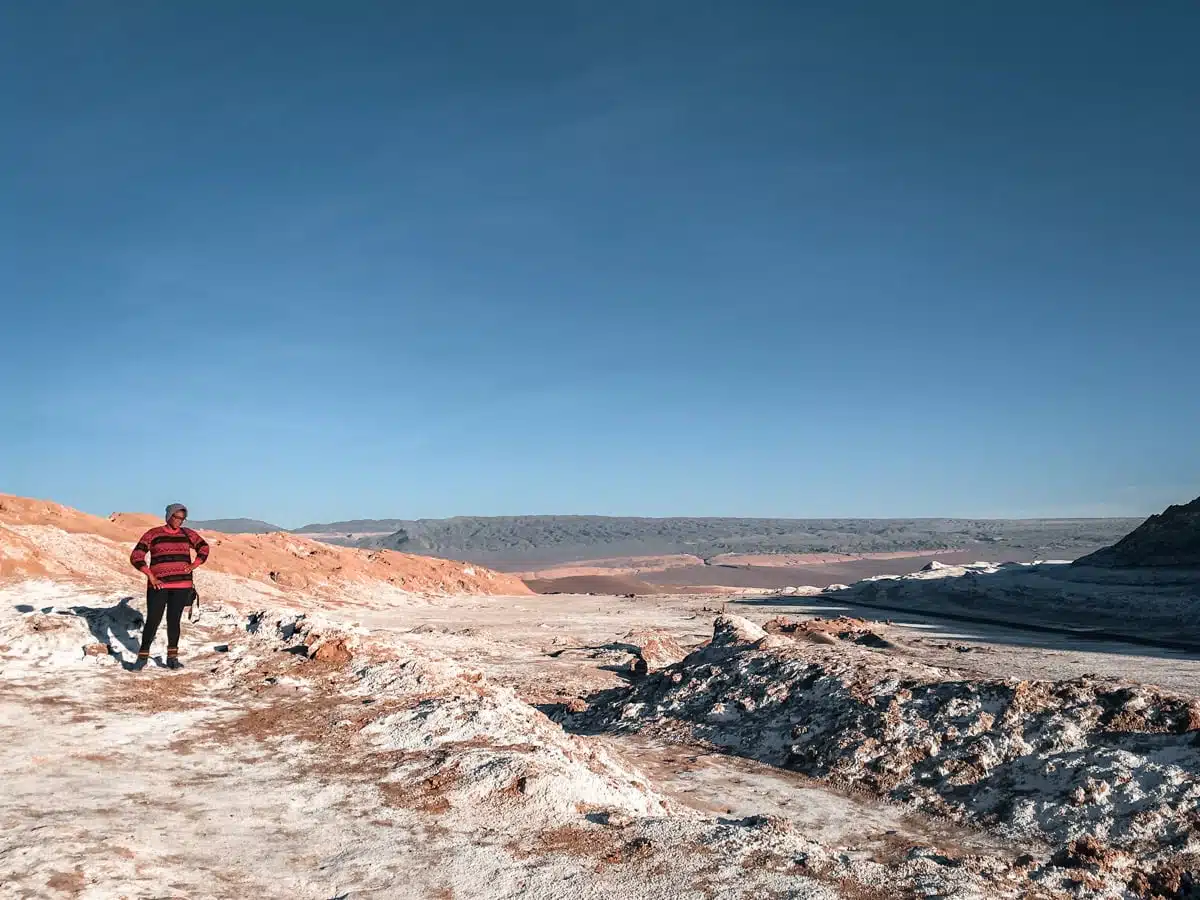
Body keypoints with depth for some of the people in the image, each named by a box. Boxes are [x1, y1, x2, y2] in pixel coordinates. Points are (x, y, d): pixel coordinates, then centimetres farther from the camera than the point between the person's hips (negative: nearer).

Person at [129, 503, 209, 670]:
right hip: (159, 585, -2)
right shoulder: (153, 534, -2)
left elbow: (204, 548, 21)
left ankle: (172, 657, 14)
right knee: (153, 621, -3)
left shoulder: (187, 534, 7)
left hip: (181, 585, 2)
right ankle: (143, 657, 12)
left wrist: (194, 564, 6)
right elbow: (136, 557, -5)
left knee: (174, 621, 6)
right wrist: (150, 576, -12)